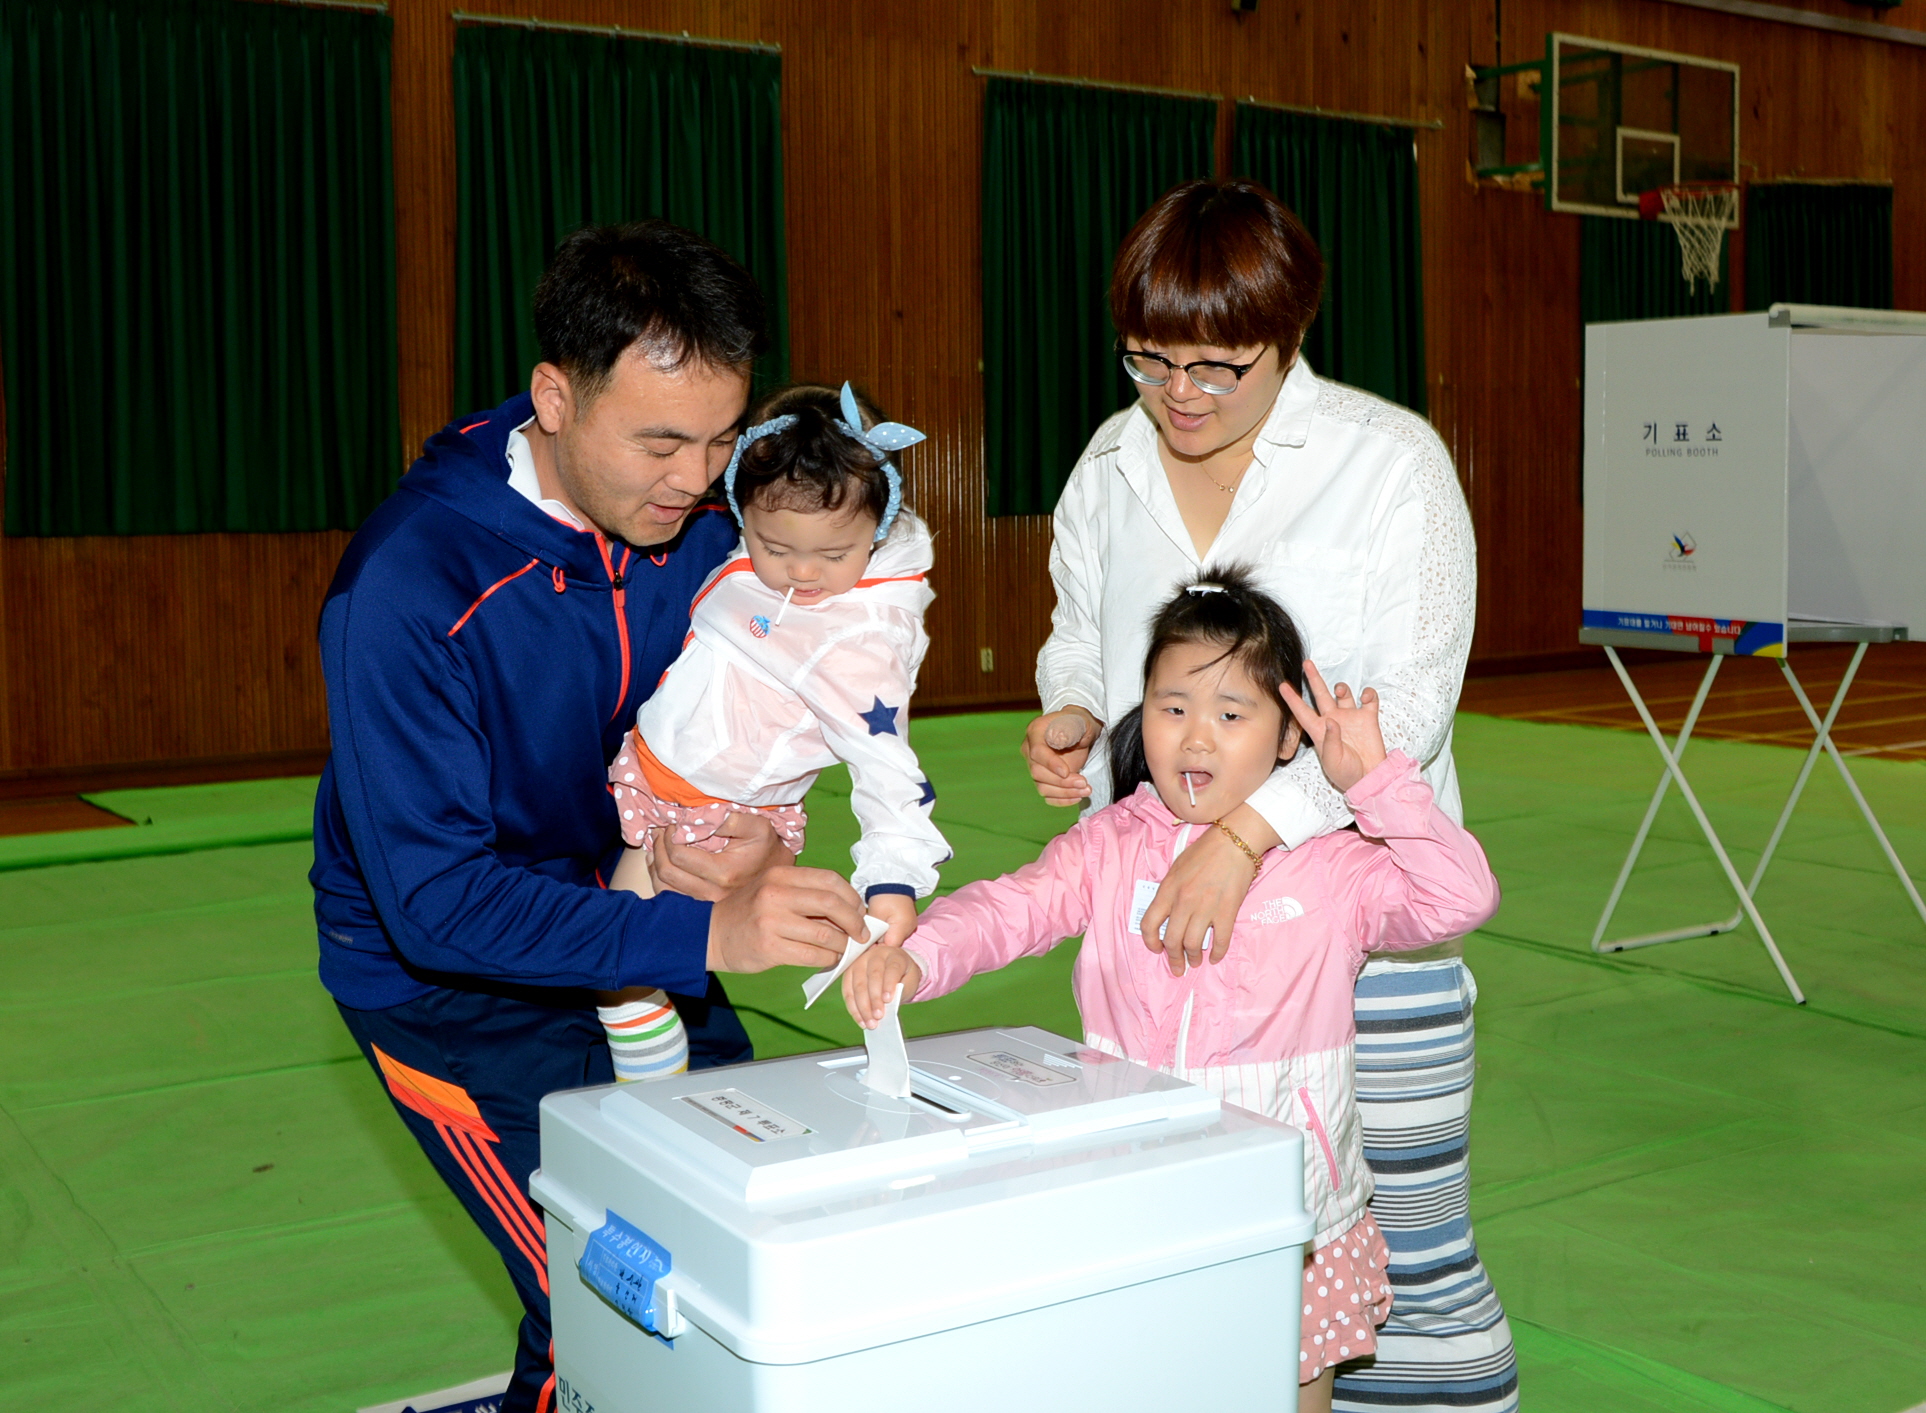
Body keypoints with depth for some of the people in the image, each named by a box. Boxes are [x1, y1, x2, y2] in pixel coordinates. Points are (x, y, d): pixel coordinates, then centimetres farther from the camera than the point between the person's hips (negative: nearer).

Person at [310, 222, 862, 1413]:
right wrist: (702, 933, -39)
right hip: (440, 965, -6)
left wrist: (753, 832, -19)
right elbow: (435, 901, -31)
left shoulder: (698, 523, -10)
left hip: (615, 900, 6)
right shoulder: (411, 585, -29)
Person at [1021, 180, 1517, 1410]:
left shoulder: (1391, 459, -6)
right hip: (1157, 901, 4)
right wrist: (1072, 710, 0)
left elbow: (1409, 700, -14)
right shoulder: (1111, 466, 10)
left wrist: (1247, 832, -25)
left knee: (1407, 1252, -1)